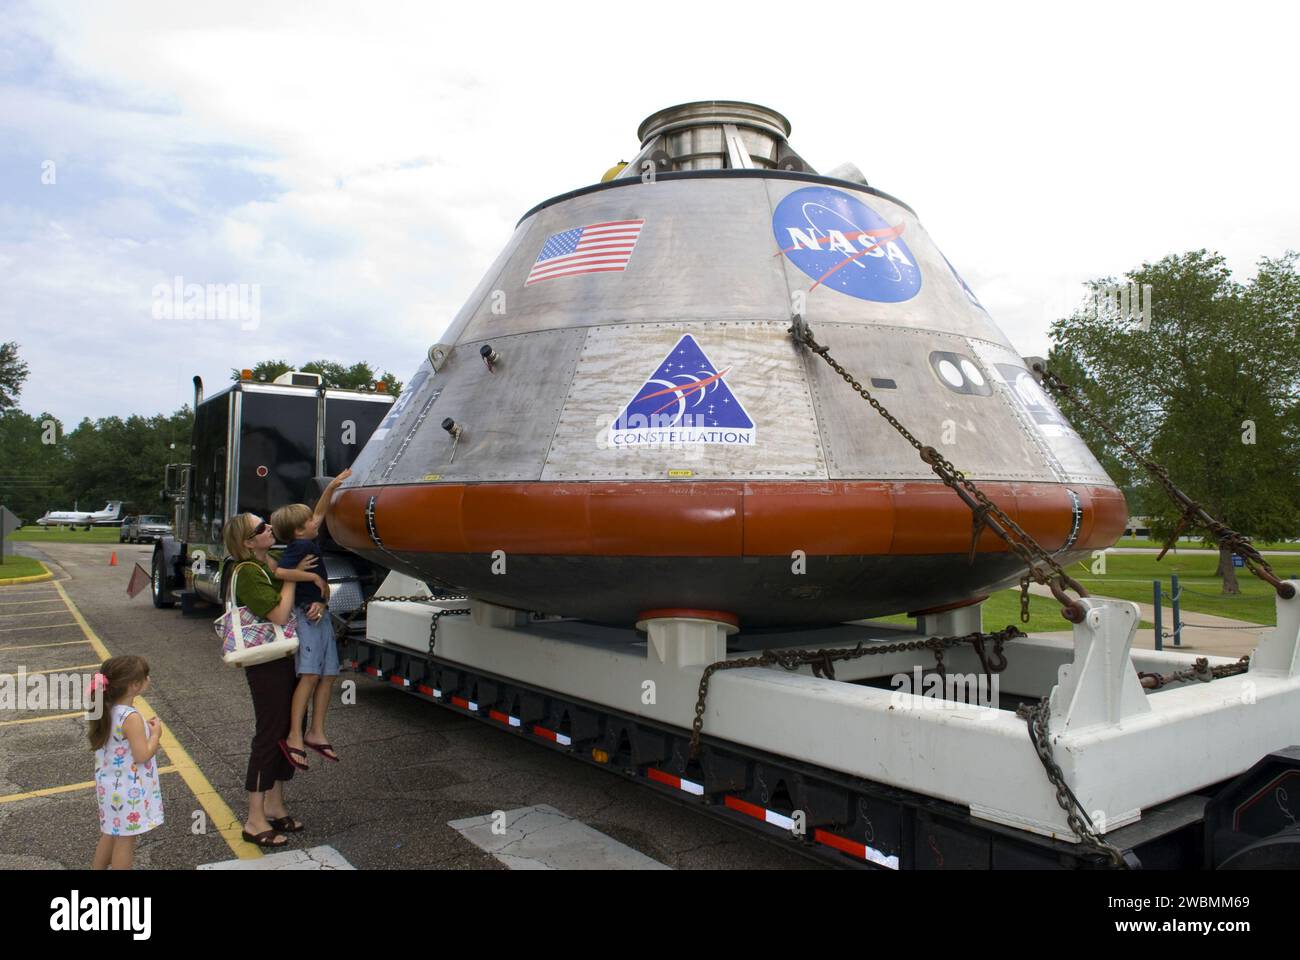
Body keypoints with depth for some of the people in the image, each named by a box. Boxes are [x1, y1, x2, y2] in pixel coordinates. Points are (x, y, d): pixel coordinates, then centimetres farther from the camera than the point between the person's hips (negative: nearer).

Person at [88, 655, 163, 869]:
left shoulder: (108, 710, -1)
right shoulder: (131, 718, -28)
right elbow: (142, 756, -25)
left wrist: (144, 729, 5)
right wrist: (156, 734, -11)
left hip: (111, 785, 9)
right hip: (128, 790, -9)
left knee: (111, 834, 25)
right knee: (125, 839, 7)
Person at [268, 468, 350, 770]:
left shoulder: (309, 542, 13)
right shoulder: (301, 546, -12)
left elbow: (320, 512, 24)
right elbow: (279, 572, -26)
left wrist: (333, 486, 19)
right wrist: (313, 577, -17)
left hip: (320, 615, 9)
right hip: (307, 615, -9)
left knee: (328, 674, 7)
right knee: (310, 674, -14)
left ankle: (316, 733, 12)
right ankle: (295, 736, -11)